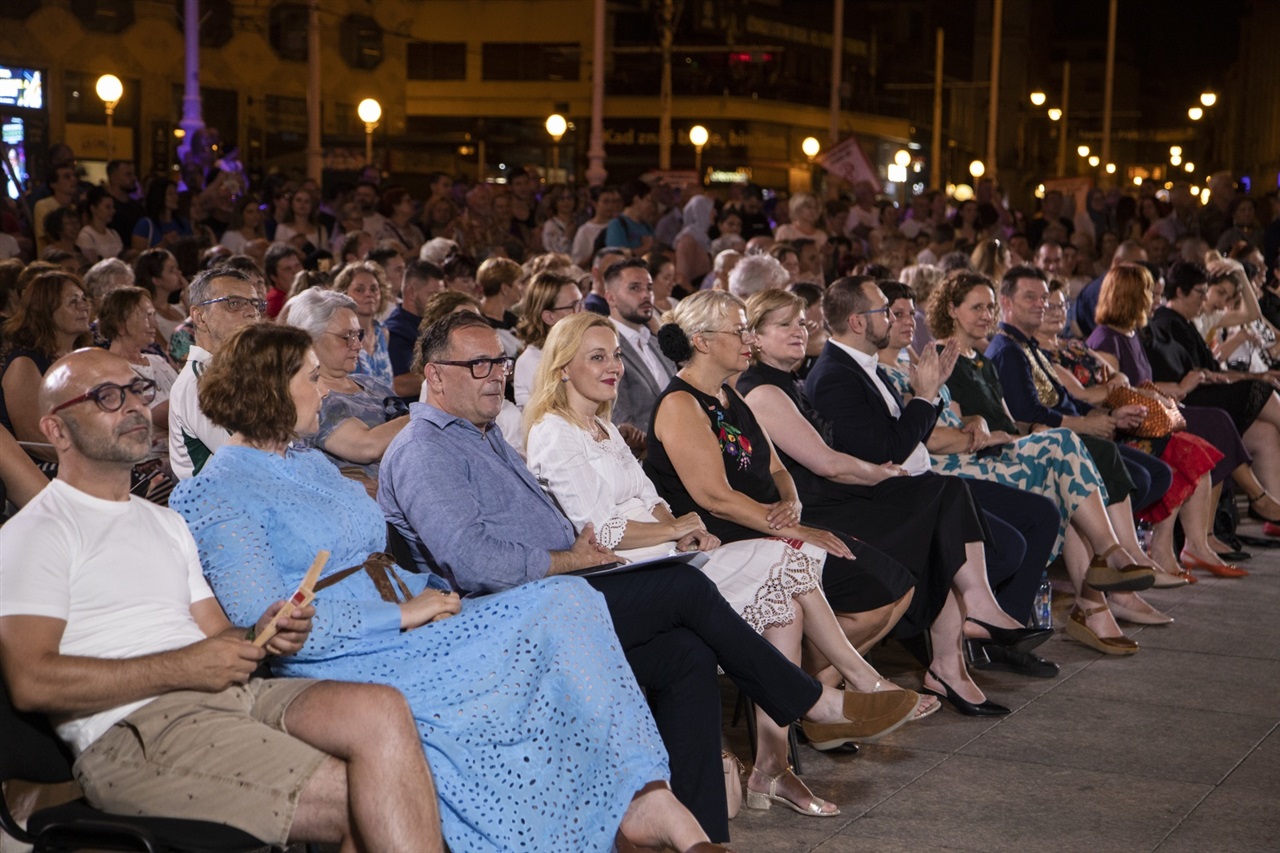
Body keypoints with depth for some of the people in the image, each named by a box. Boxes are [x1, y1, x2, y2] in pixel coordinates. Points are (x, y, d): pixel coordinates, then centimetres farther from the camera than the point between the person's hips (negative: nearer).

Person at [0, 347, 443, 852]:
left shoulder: (166, 524, 28)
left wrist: (261, 635, 0)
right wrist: (182, 668, -13)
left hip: (233, 696, 7)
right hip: (135, 731, -7)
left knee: (381, 711, -22)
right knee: (355, 799, -24)